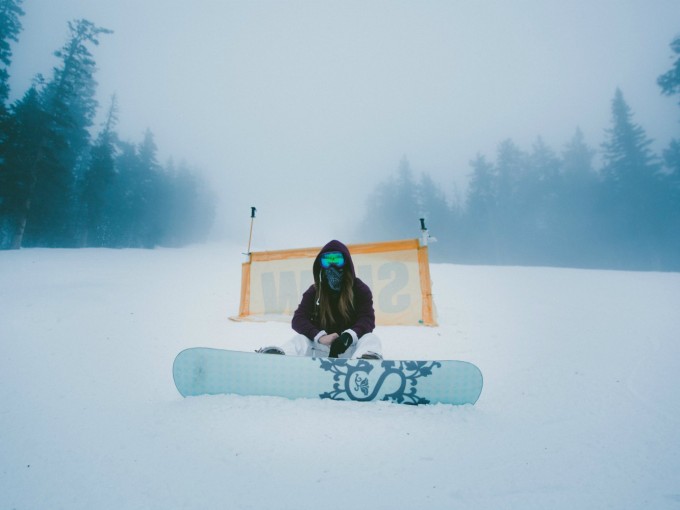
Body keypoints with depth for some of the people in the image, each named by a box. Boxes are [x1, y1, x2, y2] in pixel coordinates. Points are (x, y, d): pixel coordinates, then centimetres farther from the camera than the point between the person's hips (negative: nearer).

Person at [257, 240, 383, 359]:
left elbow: (367, 319, -14)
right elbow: (299, 319, -9)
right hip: (323, 346, 2)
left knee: (370, 338, -31)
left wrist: (349, 336, -37)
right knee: (301, 339, -25)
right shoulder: (314, 291, 2)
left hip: (352, 347, -1)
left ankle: (368, 359, -66)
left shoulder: (360, 289, -2)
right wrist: (320, 336, -29)